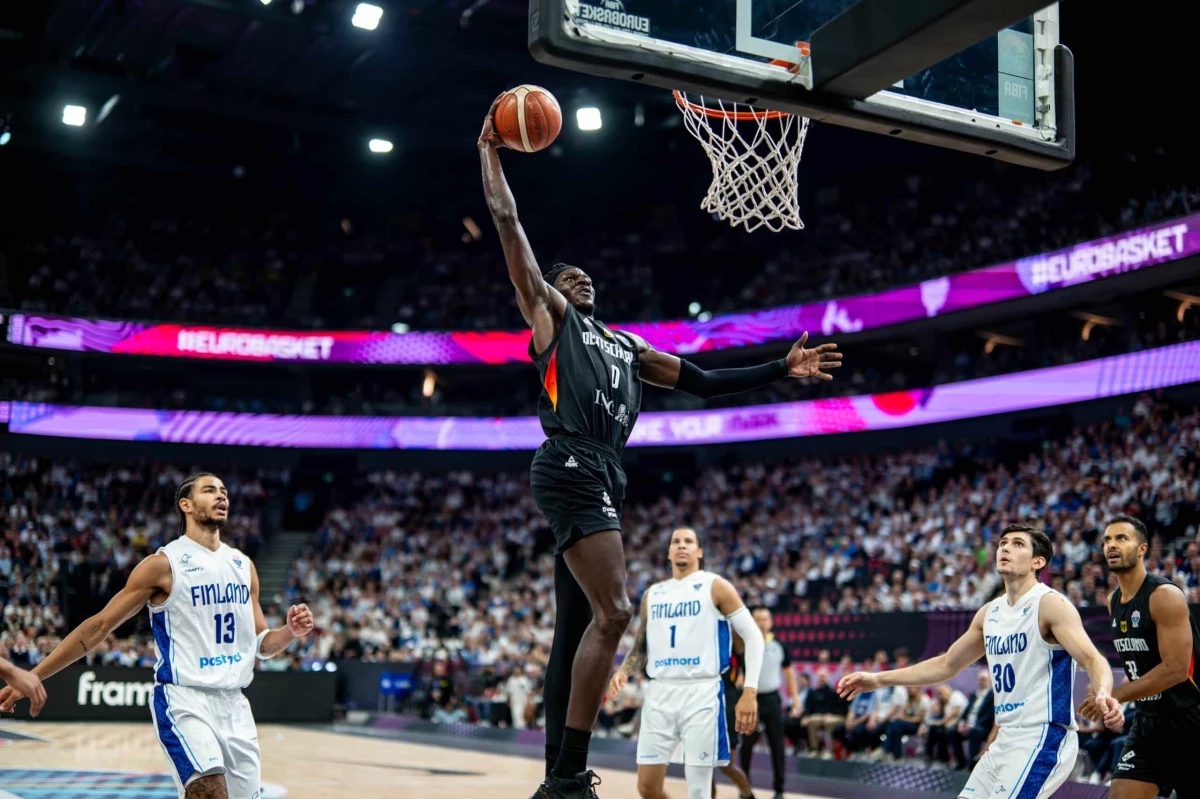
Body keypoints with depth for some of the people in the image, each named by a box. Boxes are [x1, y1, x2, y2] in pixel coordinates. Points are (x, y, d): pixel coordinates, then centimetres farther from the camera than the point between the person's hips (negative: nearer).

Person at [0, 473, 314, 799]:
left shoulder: (243, 565, 11)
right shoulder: (164, 564, -6)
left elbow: (261, 643, 17)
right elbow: (98, 627, -5)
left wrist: (291, 631, -5)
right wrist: (30, 678, -8)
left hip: (233, 703, 6)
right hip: (183, 699, -6)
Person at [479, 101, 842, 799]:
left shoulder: (627, 345, 30)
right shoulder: (550, 314, 13)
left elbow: (702, 382, 29)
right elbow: (507, 219, 9)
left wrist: (782, 369, 23)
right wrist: (492, 152, 18)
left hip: (603, 482, 8)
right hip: (571, 471, -8)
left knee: (574, 630, 7)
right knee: (613, 613, -19)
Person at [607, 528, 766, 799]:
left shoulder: (715, 587, 0)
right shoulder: (652, 594, 16)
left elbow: (752, 636, -3)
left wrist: (750, 691, -13)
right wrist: (624, 671, 2)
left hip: (702, 692, -5)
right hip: (659, 694, 5)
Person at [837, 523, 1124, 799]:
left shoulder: (1051, 604, -12)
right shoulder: (990, 613, 10)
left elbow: (1092, 659, -23)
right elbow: (946, 665, 20)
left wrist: (1103, 694, -46)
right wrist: (879, 680, 19)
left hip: (1042, 740, -8)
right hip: (1007, 740, 8)